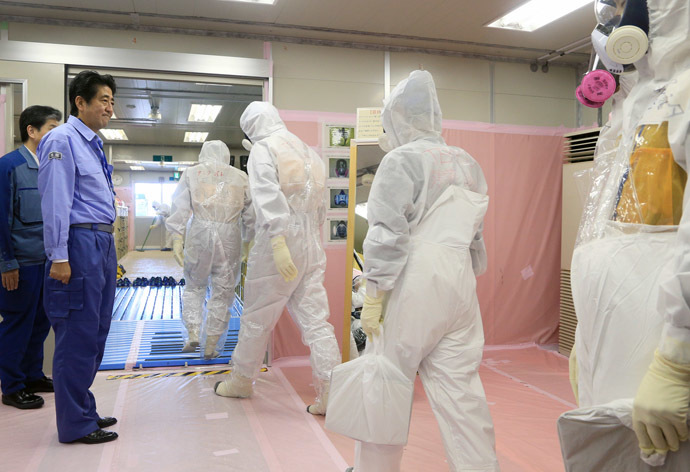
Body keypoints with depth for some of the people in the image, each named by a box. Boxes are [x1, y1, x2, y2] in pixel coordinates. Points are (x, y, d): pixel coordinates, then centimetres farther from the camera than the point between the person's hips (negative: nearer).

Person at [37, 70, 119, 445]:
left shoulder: (92, 144, 18)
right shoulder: (62, 140, -8)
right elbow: (55, 201, -14)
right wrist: (59, 256, -18)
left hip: (101, 244, 9)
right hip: (80, 244, -9)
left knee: (95, 333, 15)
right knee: (78, 336, -2)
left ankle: (83, 411, 28)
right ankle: (75, 425, 11)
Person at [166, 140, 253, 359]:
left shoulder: (192, 173, 11)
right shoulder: (240, 177, 12)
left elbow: (180, 207, 2)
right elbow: (250, 214, 9)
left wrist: (176, 239, 0)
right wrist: (250, 242, 15)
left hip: (199, 234, 0)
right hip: (229, 236, 0)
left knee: (194, 285, 19)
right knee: (222, 292, 9)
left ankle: (193, 334, 10)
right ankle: (211, 345, 13)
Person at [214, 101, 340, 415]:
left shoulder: (263, 149, -4)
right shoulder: (309, 152, 17)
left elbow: (269, 196, -20)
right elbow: (321, 206, 15)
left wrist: (278, 242, -27)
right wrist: (311, 237, 18)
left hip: (278, 246, -6)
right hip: (312, 247, 6)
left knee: (256, 318, 10)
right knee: (315, 320, 5)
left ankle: (241, 381, 28)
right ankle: (330, 393, 3)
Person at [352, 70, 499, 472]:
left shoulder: (402, 160, -6)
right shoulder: (467, 163, 14)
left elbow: (388, 234, -13)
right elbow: (475, 232, 17)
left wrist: (373, 298, -11)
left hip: (415, 284, -6)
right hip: (460, 283, 7)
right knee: (461, 386, 10)